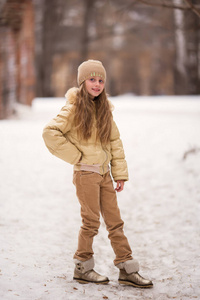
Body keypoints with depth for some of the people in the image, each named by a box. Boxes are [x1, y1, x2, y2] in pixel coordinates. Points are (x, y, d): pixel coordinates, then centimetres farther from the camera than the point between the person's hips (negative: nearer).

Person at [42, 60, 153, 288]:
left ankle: (128, 270, 10)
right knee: (91, 222, -1)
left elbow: (114, 141, 13)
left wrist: (120, 173, 7)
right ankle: (82, 268, 14)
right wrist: (75, 155, -11)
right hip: (86, 173, -6)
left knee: (115, 221, 6)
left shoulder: (104, 108, 10)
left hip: (104, 173, 6)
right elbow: (50, 132, -14)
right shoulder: (74, 109, -8)